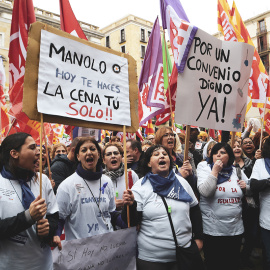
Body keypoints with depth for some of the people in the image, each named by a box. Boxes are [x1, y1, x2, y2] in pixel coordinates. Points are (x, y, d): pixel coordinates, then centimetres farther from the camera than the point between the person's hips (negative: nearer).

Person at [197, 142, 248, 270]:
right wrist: (215, 171, -19)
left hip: (236, 229, 4)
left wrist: (247, 187, -4)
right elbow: (205, 192, -19)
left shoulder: (237, 171, 7)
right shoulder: (205, 168, -3)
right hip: (212, 230, -3)